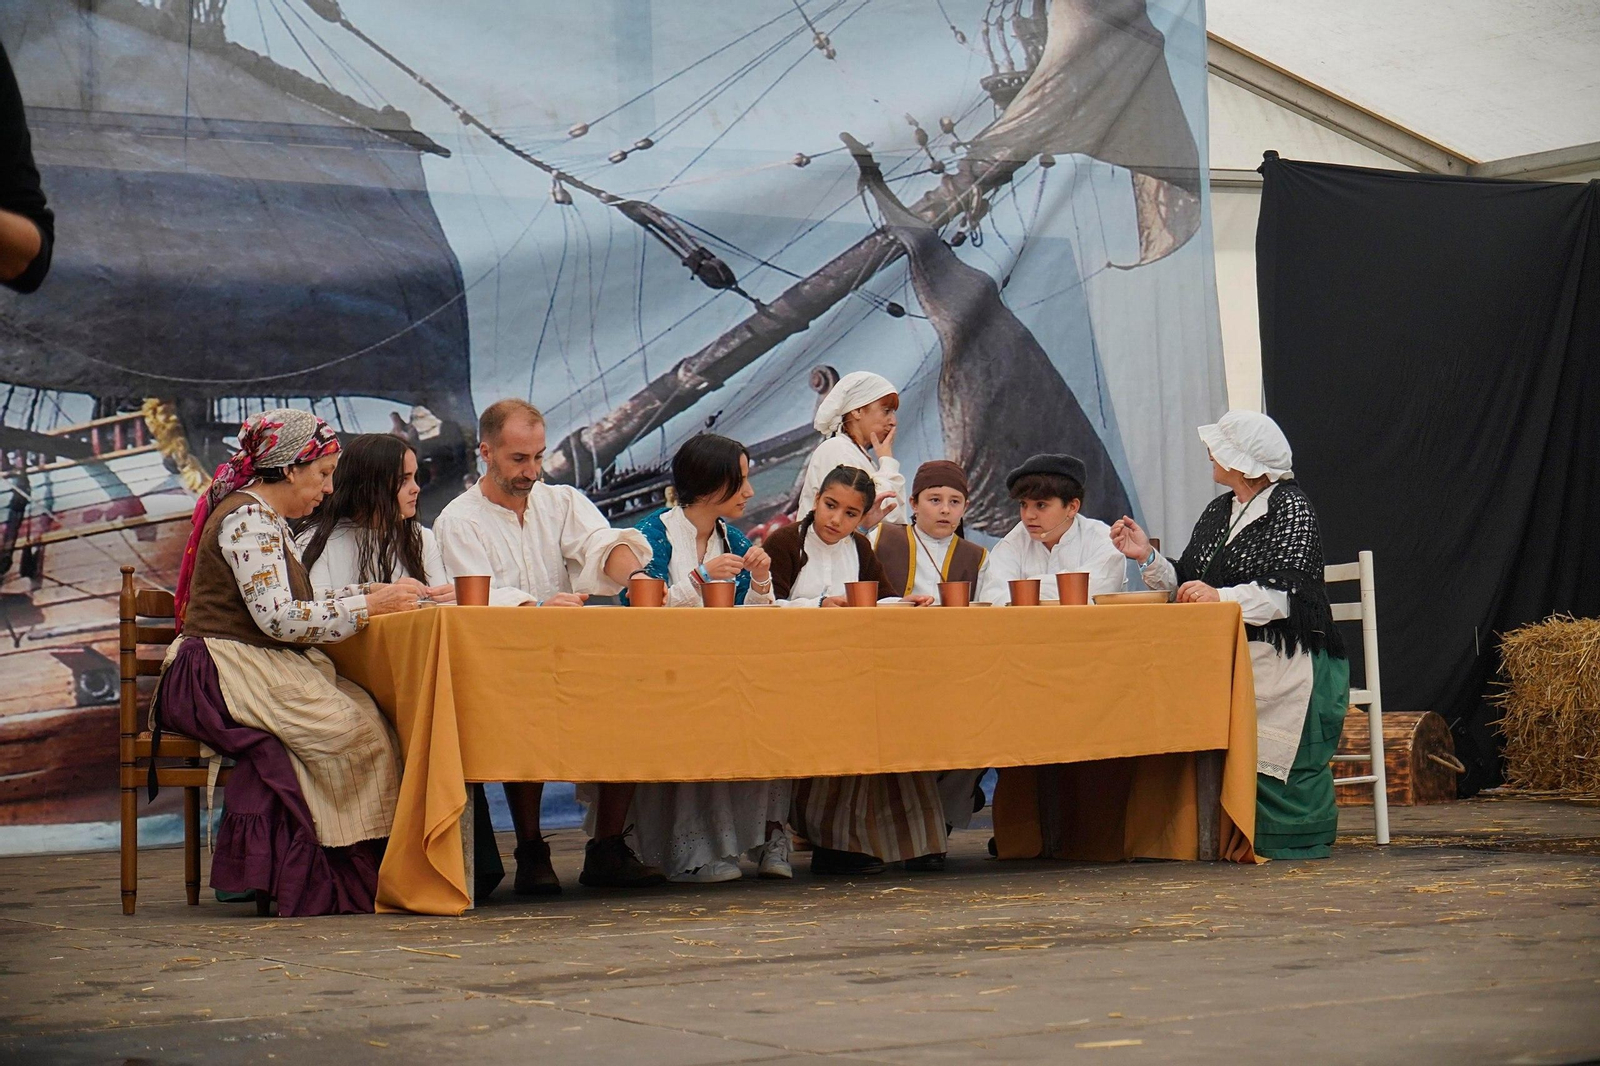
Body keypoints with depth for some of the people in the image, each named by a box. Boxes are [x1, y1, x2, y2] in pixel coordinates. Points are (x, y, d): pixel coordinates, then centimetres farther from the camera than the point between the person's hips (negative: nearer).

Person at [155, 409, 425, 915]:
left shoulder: (269, 519, 20)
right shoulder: (246, 518, -12)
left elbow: (300, 605, 21)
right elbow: (277, 617, -21)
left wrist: (377, 590, 9)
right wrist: (369, 606, -15)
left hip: (264, 671, 9)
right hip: (225, 673, -9)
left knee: (370, 715, -15)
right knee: (352, 727, -26)